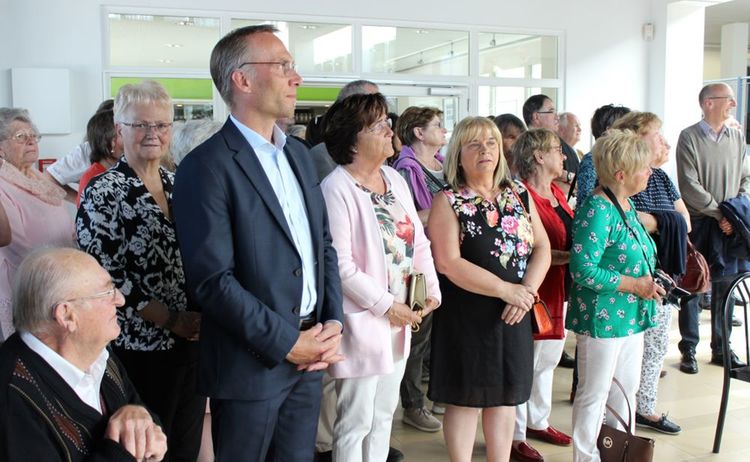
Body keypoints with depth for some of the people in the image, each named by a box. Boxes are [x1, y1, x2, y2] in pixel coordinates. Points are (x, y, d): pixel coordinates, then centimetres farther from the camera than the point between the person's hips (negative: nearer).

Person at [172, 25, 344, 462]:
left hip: (310, 356, 7)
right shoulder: (207, 167, -15)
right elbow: (213, 280, -19)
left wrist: (333, 324, 1)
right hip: (251, 363, -6)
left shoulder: (299, 153, 10)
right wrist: (287, 342, -15)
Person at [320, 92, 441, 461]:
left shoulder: (395, 179, 8)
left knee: (384, 414, 19)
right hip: (363, 320, -8)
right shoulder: (337, 188, -16)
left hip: (400, 319, 8)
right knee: (356, 421, 5)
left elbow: (419, 241, 12)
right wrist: (385, 305, -17)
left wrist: (431, 289, 1)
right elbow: (340, 265, -21)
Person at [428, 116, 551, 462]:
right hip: (467, 315, -5)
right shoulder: (448, 202, -7)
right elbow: (448, 263, -17)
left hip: (514, 314, 5)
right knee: (467, 397, 3)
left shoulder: (518, 194, 9)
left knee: (506, 395, 13)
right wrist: (504, 289, -18)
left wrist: (527, 290, -11)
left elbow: (542, 246, 6)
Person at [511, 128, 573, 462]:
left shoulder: (557, 193, 13)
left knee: (548, 358, 20)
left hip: (560, 288, 10)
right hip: (535, 292, -10)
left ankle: (538, 421, 37)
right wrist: (569, 256, -25)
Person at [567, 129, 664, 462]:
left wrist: (648, 279, 3)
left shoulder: (626, 204, 8)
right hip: (602, 317, -9)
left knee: (627, 387, 20)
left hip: (631, 315, 9)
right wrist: (635, 285, -20)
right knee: (595, 393, 5)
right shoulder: (596, 209, -21)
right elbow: (583, 270, -25)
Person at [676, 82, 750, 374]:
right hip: (698, 223, -5)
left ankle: (720, 349, 21)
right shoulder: (689, 137, -6)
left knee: (725, 288, 9)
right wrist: (720, 213, -14)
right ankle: (688, 350, 13)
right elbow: (689, 185, -12)